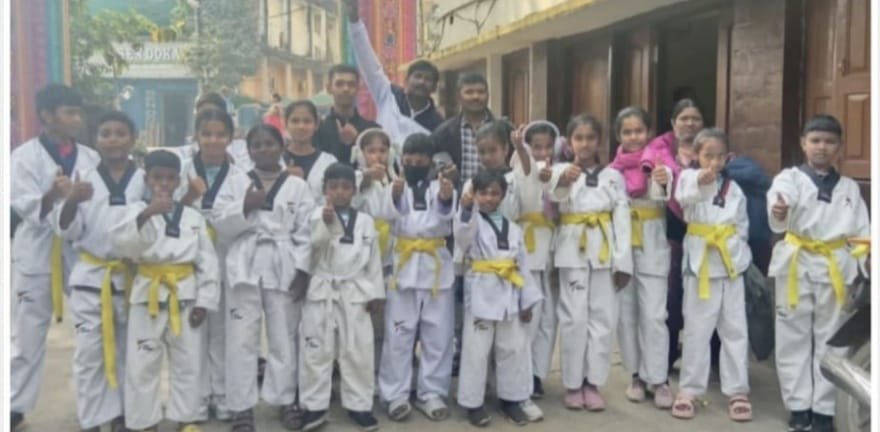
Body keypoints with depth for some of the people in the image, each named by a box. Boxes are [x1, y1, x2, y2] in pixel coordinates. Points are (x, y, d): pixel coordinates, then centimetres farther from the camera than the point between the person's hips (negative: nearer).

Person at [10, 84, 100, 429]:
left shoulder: (90, 157, 3)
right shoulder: (24, 156, -6)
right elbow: (28, 210, -15)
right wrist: (52, 197, -32)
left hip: (82, 252, 3)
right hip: (37, 254, -2)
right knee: (28, 334, 9)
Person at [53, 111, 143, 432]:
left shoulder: (146, 181, -2)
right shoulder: (84, 180, 2)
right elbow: (66, 229, -2)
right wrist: (71, 201, -21)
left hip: (132, 278, 0)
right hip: (90, 277, 0)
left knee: (128, 352, 12)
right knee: (89, 353, 3)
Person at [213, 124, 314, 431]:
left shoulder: (297, 186, 4)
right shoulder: (236, 182, 7)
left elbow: (305, 231, 0)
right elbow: (220, 223, 1)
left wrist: (302, 268, -8)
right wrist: (245, 207, -15)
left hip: (283, 268, 0)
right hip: (245, 266, 1)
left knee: (284, 337, 8)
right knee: (242, 339, 3)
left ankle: (285, 400, 21)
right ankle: (242, 406, 14)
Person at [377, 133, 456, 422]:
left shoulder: (440, 187, 7)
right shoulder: (394, 187, 4)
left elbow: (447, 213, -12)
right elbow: (391, 214, -16)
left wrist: (446, 199, -36)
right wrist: (396, 197, -39)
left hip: (436, 267, 2)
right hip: (403, 266, -1)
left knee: (438, 335, 8)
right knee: (398, 334, 4)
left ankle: (432, 393, 19)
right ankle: (397, 394, 14)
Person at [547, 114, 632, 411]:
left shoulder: (613, 176, 8)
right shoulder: (561, 170, 1)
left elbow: (622, 219, 5)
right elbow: (554, 197, -22)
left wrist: (623, 261, -1)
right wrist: (563, 181, -44)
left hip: (604, 252, 2)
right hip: (573, 250, -2)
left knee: (602, 317, 5)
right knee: (574, 318, 2)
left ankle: (593, 383, 17)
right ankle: (572, 384, 14)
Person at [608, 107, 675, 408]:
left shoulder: (658, 162, -3)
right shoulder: (613, 168, 5)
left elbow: (665, 197, -19)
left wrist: (664, 182, -39)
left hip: (652, 245, -3)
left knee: (654, 314, -5)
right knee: (626, 313, 8)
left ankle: (658, 379, 5)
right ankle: (637, 375, 20)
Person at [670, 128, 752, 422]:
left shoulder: (734, 188, 10)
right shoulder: (689, 177, -3)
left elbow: (742, 226, 15)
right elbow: (685, 196, -27)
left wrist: (736, 252, 0)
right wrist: (701, 180, -48)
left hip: (731, 263, 4)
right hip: (700, 262, -3)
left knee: (735, 329, 7)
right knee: (696, 329, 3)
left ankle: (737, 392, 18)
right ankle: (688, 390, 14)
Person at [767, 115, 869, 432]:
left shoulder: (849, 188, 10)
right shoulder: (789, 178, -2)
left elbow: (862, 233, 11)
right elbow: (778, 201, -25)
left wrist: (862, 275, 0)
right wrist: (778, 212, -48)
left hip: (836, 268, 3)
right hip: (796, 265, -3)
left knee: (831, 340, 8)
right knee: (794, 338, 4)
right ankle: (798, 406, 16)